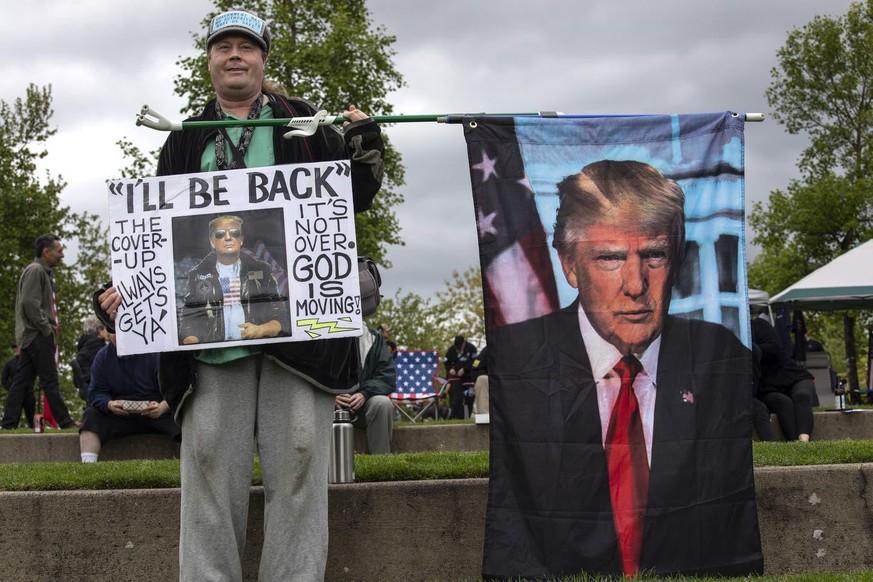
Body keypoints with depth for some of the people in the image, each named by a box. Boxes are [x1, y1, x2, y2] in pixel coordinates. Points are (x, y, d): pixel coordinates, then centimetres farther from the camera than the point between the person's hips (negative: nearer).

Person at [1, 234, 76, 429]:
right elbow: (29, 303, -20)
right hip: (38, 335, -10)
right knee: (50, 381, -7)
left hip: (30, 337, 10)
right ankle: (65, 422, -5)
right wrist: (47, 329, -16)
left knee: (22, 382, 7)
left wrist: (49, 328, 14)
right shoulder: (35, 270, -11)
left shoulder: (43, 271, 21)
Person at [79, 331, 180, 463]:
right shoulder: (103, 357, 6)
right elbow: (96, 392, 2)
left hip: (156, 412, -3)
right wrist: (109, 404, -22)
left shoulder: (155, 353, -5)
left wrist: (162, 407, -31)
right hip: (119, 414, 3)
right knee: (91, 416, -19)